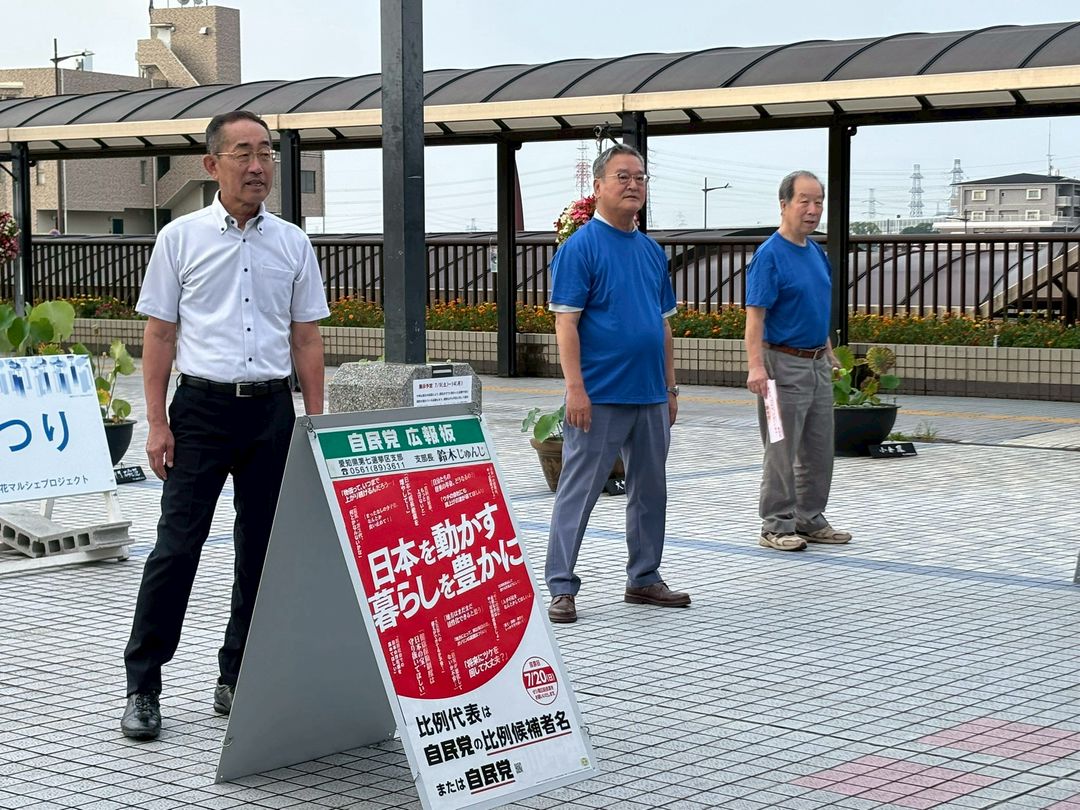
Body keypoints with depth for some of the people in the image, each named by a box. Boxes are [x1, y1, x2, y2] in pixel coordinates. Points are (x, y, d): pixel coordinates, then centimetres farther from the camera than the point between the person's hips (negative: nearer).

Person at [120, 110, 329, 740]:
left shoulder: (292, 243, 8)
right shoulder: (181, 238, 1)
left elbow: (306, 339, 11)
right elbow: (160, 335, 1)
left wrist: (317, 421, 4)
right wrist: (158, 424, -5)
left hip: (271, 408, 3)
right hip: (202, 406, -3)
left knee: (262, 548, 7)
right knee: (177, 547, -5)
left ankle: (239, 680, 19)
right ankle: (142, 687, 4)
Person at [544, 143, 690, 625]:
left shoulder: (652, 251, 13)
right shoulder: (581, 247, -8)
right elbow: (566, 322, -13)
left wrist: (670, 388, 15)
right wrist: (575, 387, -19)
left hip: (650, 397, 7)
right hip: (599, 398, -7)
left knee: (650, 492, 14)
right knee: (578, 493, -3)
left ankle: (644, 579, 25)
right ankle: (561, 587, 3)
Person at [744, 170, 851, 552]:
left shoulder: (817, 252, 12)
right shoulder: (769, 255, -13)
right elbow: (755, 315, -19)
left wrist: (829, 353, 22)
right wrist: (756, 366, -27)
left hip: (817, 364, 8)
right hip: (784, 364, -8)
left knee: (819, 450, 12)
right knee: (783, 451, -2)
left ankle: (810, 520, 22)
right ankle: (777, 526, 6)